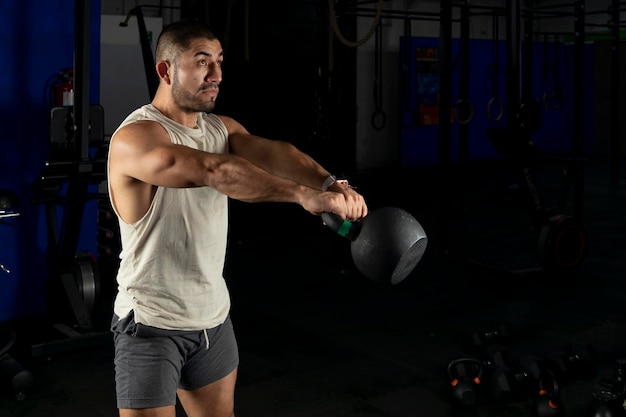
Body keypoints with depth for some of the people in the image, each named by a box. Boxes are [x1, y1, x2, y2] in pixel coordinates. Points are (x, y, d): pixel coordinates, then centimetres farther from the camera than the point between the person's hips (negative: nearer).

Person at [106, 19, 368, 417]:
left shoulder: (222, 128, 4)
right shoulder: (135, 138, -20)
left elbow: (272, 152, -16)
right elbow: (216, 172, -36)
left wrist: (331, 183, -35)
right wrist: (306, 195, -45)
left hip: (213, 316, 7)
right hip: (152, 325, -7)